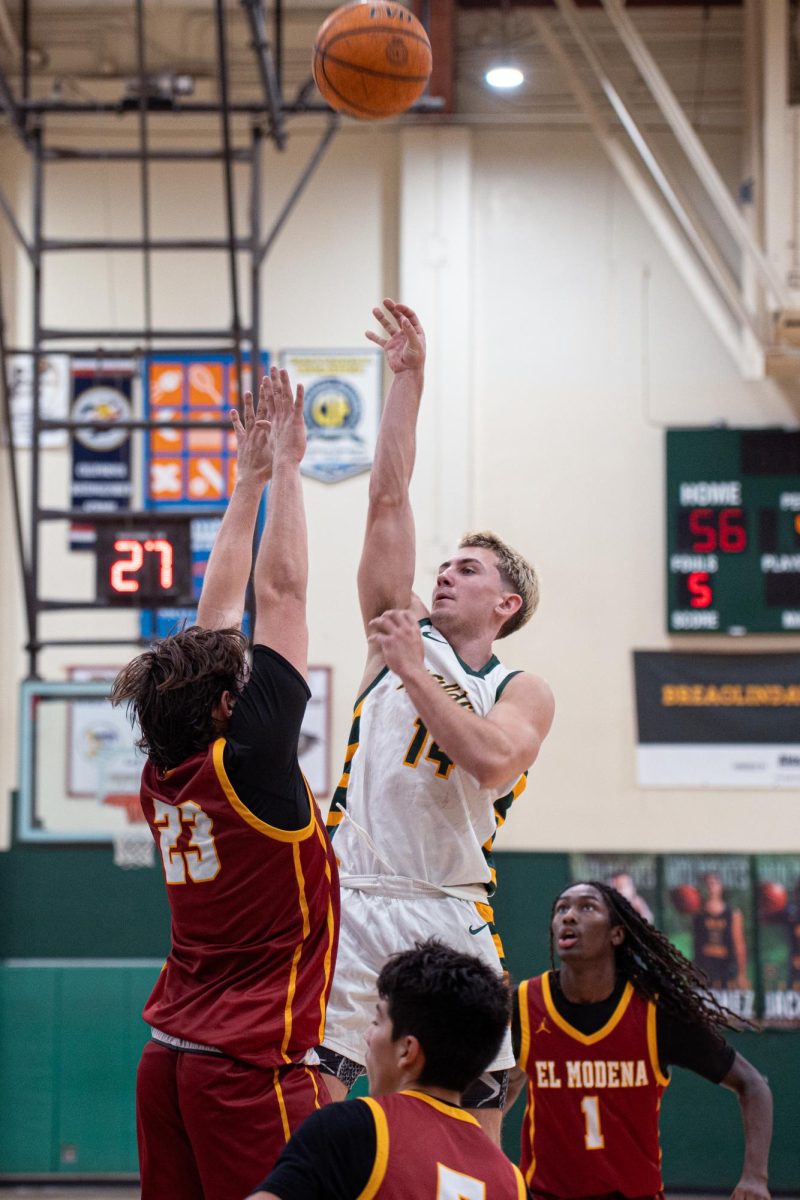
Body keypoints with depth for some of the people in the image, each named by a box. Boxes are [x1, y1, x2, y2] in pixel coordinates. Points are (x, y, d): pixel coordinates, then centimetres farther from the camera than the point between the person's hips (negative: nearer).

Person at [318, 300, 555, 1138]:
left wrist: (413, 671, -14)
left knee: (475, 1122, 2)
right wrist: (408, 379, 4)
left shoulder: (522, 691, 8)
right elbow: (387, 498, 8)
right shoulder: (400, 634, 12)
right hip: (348, 903, 1)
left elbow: (489, 762, -15)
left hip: (449, 912, -1)